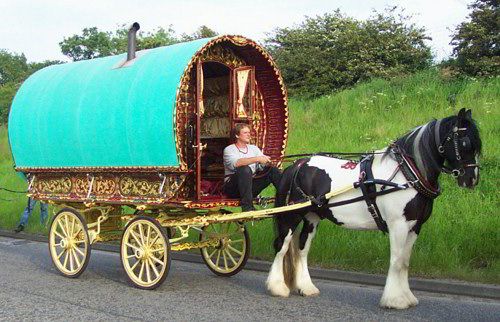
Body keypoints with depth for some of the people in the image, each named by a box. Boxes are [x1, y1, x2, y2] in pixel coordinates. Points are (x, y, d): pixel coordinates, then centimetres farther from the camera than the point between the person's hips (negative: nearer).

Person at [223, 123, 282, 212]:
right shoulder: (229, 150, -1)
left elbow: (263, 165, 1)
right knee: (245, 169, -34)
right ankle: (247, 207, -38)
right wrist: (257, 159, -31)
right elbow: (235, 163, -24)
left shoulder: (253, 148, 16)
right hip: (233, 188, -5)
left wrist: (268, 162, -23)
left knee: (273, 170, -11)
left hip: (251, 186, 5)